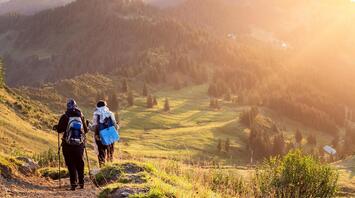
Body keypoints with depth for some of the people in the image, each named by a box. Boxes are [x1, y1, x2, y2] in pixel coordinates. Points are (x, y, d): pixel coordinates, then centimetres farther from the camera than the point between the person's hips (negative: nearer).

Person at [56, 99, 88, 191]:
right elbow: (86, 130, 8)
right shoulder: (81, 117, -1)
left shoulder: (65, 117, -9)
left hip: (68, 145, -2)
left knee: (71, 164, 3)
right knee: (80, 164, 15)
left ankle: (73, 183, -6)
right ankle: (81, 183, 20)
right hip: (80, 145, 3)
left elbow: (59, 130, -6)